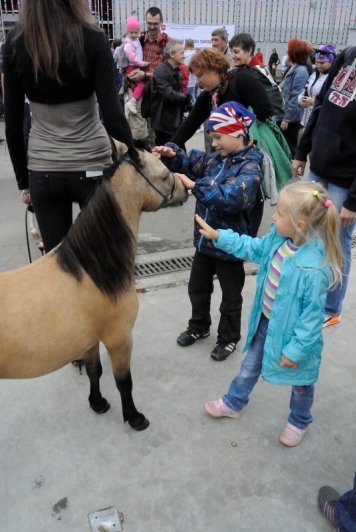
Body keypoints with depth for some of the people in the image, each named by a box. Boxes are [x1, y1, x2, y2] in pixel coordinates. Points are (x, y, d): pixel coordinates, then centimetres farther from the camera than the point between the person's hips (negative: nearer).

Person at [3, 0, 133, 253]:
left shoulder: (15, 42, -1)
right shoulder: (92, 38, -8)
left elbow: (12, 125, 2)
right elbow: (112, 115, -15)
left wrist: (23, 180, 11)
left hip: (43, 171, 2)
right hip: (92, 166, -2)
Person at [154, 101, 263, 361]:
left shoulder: (250, 167, -21)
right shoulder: (215, 158, 1)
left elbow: (232, 197, -37)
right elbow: (190, 162, 13)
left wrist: (195, 186, -39)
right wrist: (172, 154, -9)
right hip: (204, 239, 7)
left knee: (231, 295, 13)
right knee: (197, 287, 22)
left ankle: (229, 337, 33)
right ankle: (199, 327, 44)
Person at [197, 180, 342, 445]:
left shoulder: (315, 268, -37)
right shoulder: (278, 238, -15)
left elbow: (312, 315, -27)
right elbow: (253, 248, 5)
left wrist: (296, 350, -19)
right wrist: (218, 236, 4)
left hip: (292, 332, -7)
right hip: (266, 321, 7)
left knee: (300, 380, 22)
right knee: (250, 365, 27)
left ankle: (299, 422, 50)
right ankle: (234, 403, 52)